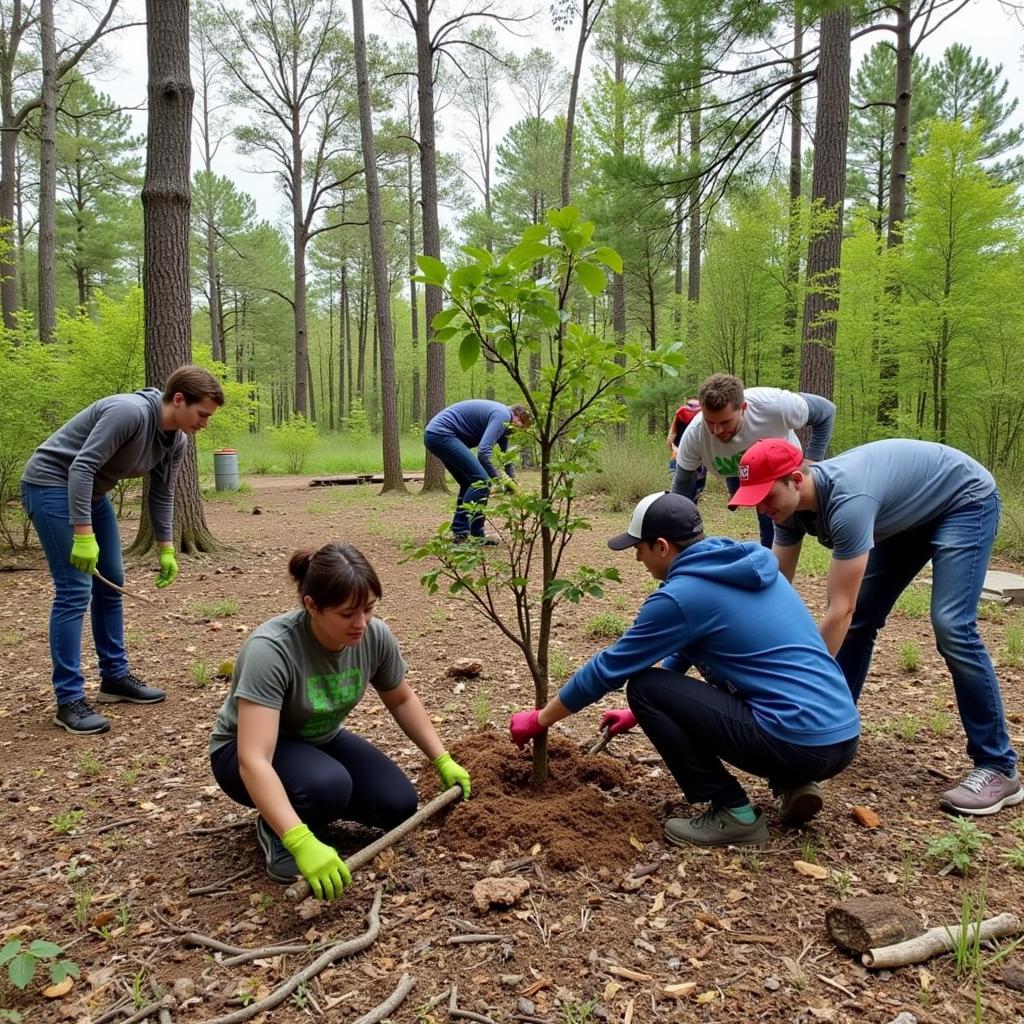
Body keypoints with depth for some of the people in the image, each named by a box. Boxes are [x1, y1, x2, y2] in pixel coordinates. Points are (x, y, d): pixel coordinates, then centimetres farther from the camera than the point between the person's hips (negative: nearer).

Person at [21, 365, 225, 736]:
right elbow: (81, 467, -29)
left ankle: (115, 677, 21)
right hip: (51, 483, -9)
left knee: (111, 583, 10)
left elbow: (161, 496, 8)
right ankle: (69, 701, -6)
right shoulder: (130, 412, -28)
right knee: (75, 590, -13)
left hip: (91, 491, 9)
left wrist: (166, 550, 6)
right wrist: (83, 534, -30)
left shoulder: (176, 442, -1)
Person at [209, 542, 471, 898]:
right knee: (328, 783, -34)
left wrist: (443, 761, -1)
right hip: (247, 753, -5)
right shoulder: (270, 649, -36)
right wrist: (302, 843, -49)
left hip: (321, 741, 6)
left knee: (398, 805, -10)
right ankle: (275, 830, -2)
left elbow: (402, 699, 1)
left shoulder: (375, 636, -18)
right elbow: (253, 760, -41)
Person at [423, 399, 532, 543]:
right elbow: (484, 450, -22)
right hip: (442, 434, -11)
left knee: (469, 482, 16)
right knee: (480, 479, -13)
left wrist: (512, 480, 28)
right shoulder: (503, 415, -10)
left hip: (434, 435, 11)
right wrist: (497, 477, -14)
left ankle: (459, 531, 14)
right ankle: (474, 535, -13)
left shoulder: (502, 418, 21)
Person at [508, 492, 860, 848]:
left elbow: (608, 668, -3)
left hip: (801, 742, -9)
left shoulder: (682, 595, -13)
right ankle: (793, 784, 14)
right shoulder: (740, 565, 13)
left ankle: (735, 813, 1)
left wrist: (539, 719, 11)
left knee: (643, 686, -4)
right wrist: (643, 712, 32)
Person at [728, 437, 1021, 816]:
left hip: (965, 501, -8)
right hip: (908, 514, 8)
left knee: (951, 626, -20)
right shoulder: (791, 507, -15)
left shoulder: (847, 501, -41)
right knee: (860, 620, 2)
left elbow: (839, 611, -40)